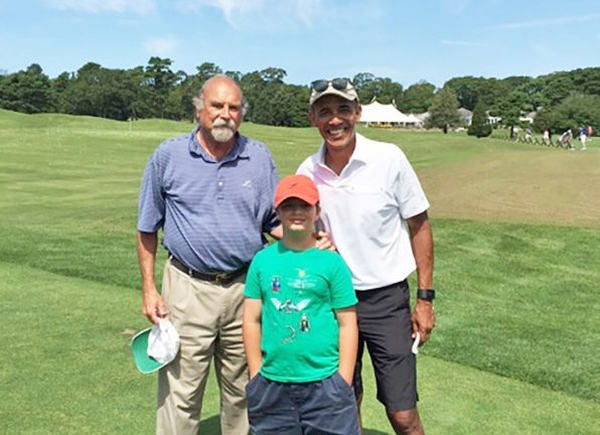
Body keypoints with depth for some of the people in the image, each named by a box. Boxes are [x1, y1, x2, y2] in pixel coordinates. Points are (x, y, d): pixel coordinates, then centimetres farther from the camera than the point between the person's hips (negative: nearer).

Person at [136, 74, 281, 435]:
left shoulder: (260, 157, 3)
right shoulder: (168, 156, -1)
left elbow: (276, 222, 9)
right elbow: (148, 229, 5)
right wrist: (149, 289, 1)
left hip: (245, 287, 2)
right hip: (188, 288, -2)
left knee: (242, 391, 15)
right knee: (181, 393, 3)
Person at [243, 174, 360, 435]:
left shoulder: (332, 262, -3)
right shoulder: (263, 260, 2)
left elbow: (347, 325, -2)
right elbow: (251, 320, 5)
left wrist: (343, 383, -4)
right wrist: (256, 377, 3)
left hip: (323, 383, -2)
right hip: (272, 384, 2)